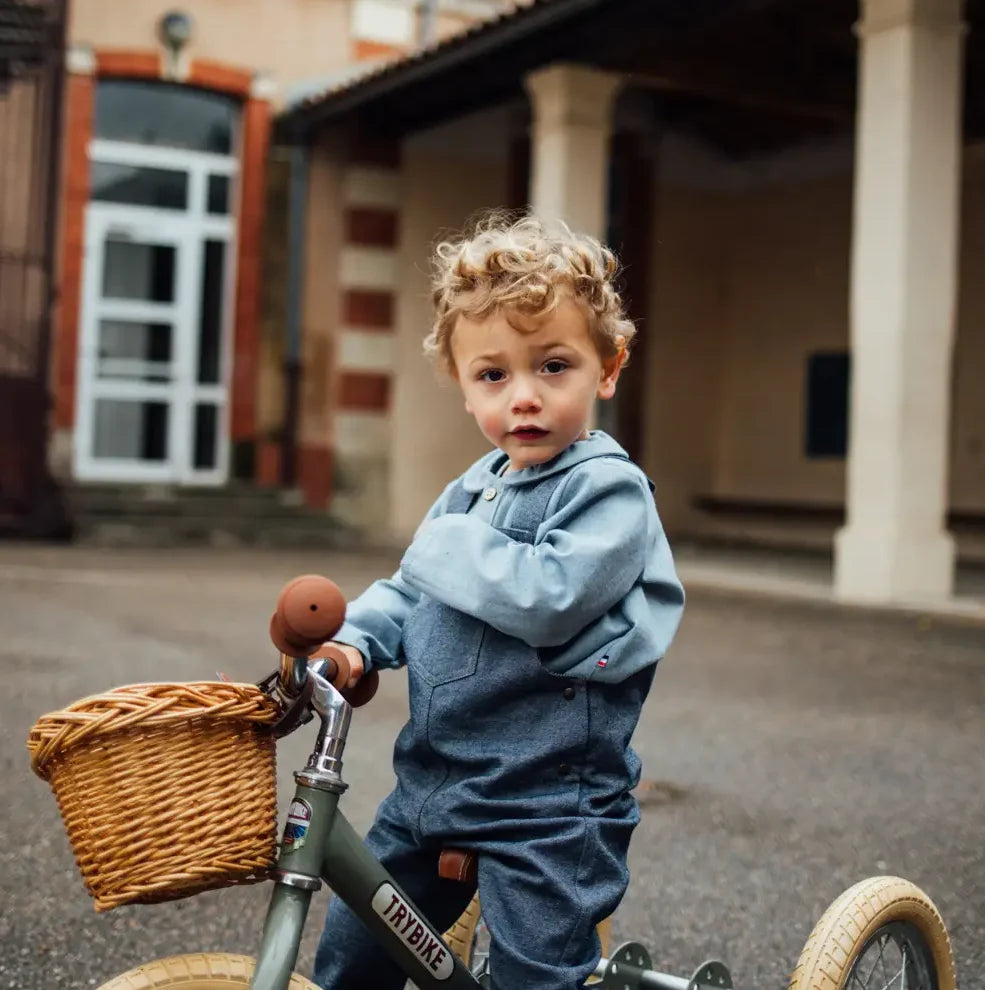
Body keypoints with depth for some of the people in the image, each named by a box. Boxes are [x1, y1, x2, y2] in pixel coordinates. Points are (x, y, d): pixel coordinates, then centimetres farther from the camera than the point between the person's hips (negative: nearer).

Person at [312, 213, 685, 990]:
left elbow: (551, 597, -29)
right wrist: (353, 643, -2)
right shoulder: (471, 490, 10)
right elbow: (407, 592, 19)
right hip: (432, 783, 8)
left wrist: (446, 547, -15)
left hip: (547, 805, -8)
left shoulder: (610, 489, -14)